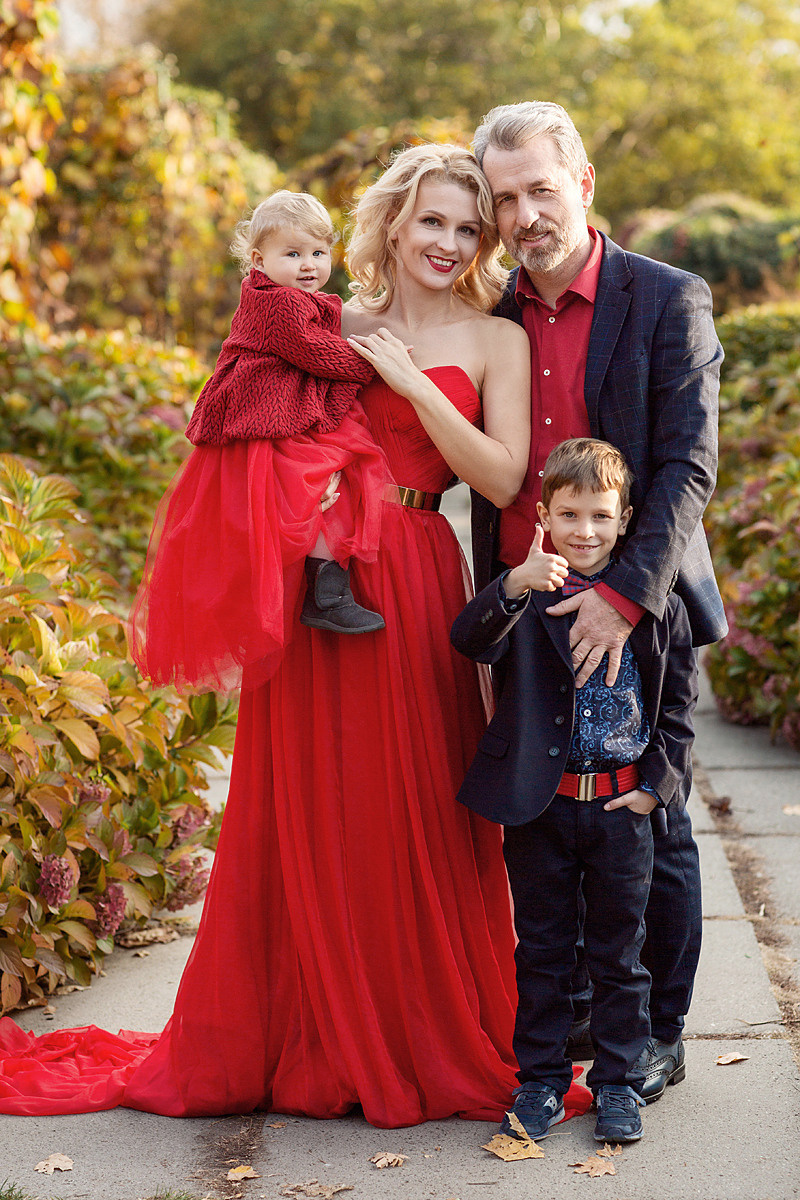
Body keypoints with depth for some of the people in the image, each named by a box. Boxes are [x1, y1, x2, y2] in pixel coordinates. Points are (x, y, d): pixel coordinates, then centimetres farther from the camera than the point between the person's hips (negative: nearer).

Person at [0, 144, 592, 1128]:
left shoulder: (495, 342, 6)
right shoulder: (331, 326, 12)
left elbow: (503, 479, -6)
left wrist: (409, 380, -9)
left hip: (412, 594, -2)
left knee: (413, 817, 2)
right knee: (309, 811, 6)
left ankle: (425, 1041, 18)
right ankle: (319, 1042, 20)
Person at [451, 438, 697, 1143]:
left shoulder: (655, 603, 0)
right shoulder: (527, 594, -3)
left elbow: (679, 700, 5)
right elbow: (470, 642, -22)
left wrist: (657, 783, -3)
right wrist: (514, 587, -39)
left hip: (623, 807, 0)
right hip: (539, 802, 0)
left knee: (619, 951, 10)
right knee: (542, 948, 11)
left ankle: (620, 1084, 23)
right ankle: (541, 1079, 23)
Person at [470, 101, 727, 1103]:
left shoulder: (668, 302, -6)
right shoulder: (492, 318, 9)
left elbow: (688, 467, -13)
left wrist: (623, 595, -23)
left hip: (636, 610, -4)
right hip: (526, 611, 4)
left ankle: (658, 1034, 20)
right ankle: (568, 1015, 25)